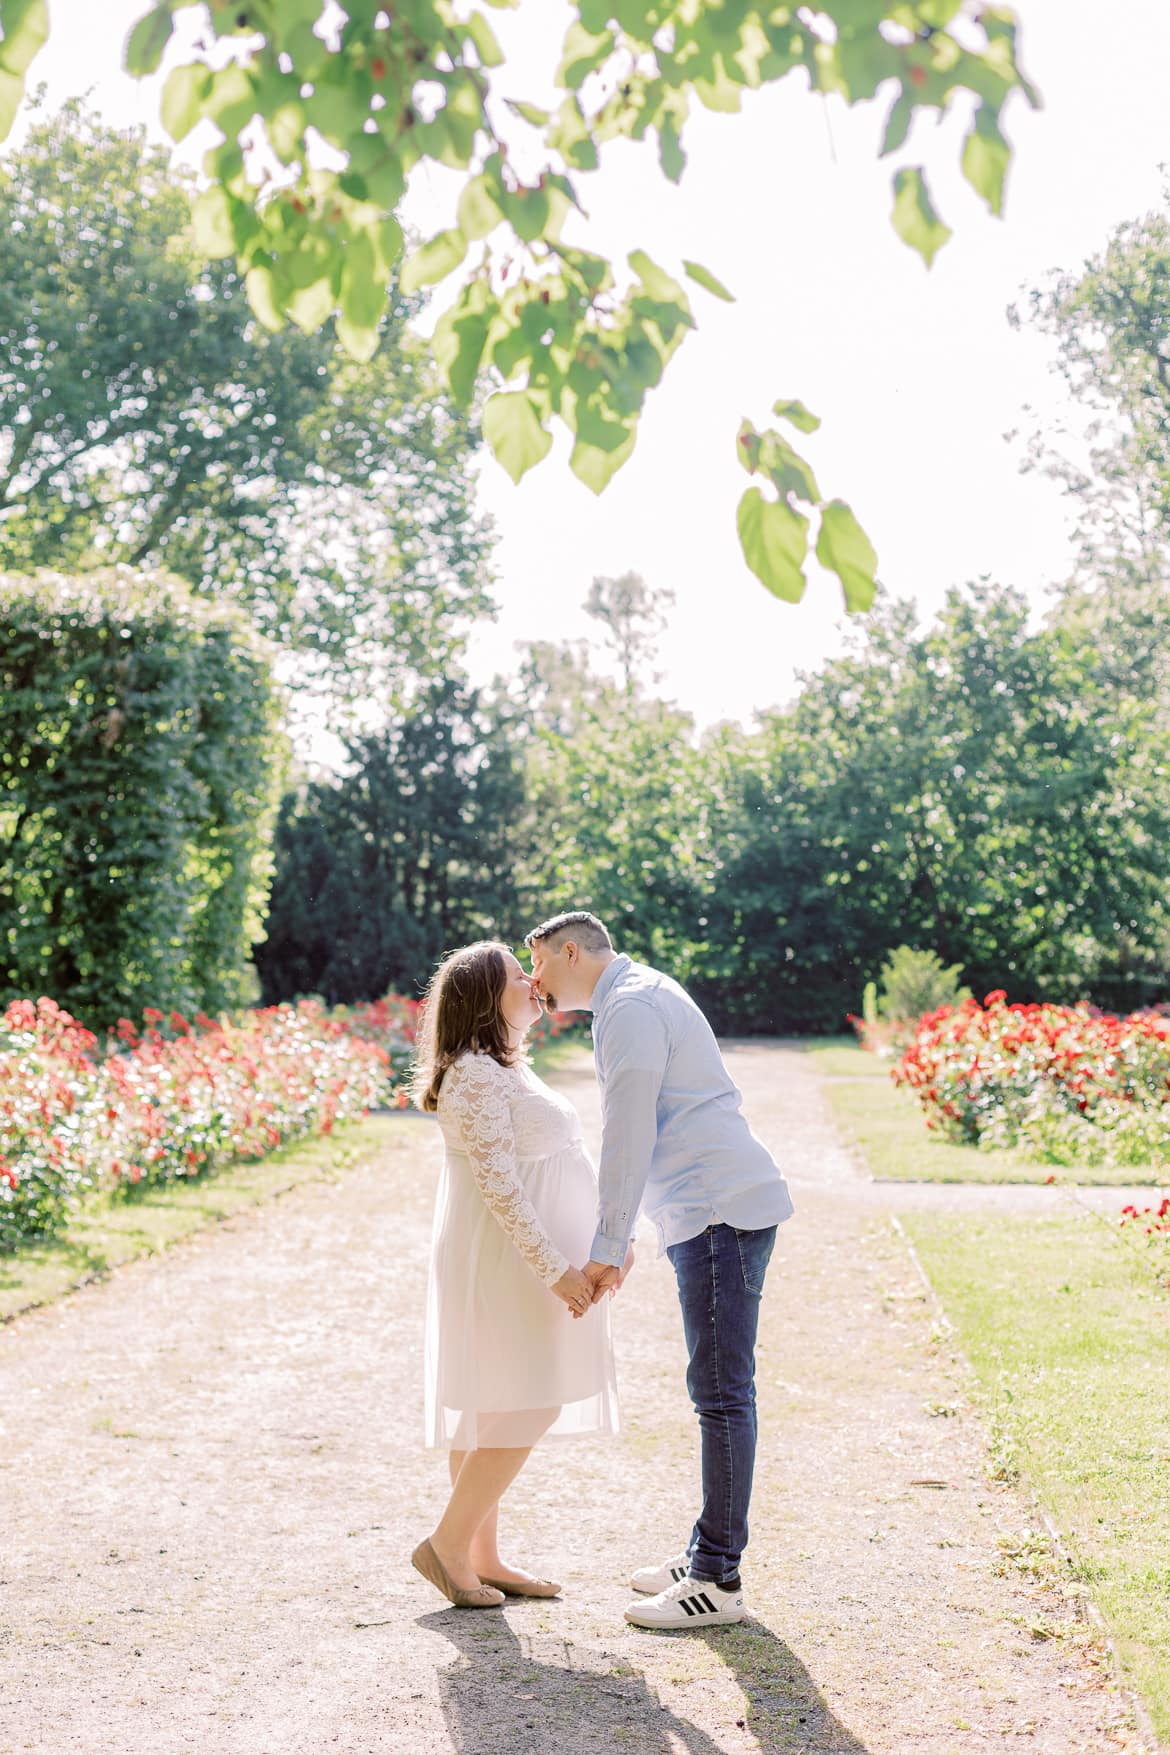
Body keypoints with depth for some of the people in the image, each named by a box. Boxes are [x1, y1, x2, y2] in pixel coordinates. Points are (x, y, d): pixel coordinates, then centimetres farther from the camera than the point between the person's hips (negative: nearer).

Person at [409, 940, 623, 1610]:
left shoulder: (505, 1069, 16)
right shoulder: (475, 1076, -17)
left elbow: (554, 1163, 20)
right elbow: (498, 1185, -23)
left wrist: (607, 1237, 15)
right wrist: (555, 1268, -24)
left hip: (527, 1263, 10)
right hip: (506, 1262, -10)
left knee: (491, 1412, 12)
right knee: (528, 1409, -8)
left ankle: (482, 1557, 17)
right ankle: (447, 1543, 1)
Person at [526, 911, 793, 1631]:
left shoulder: (630, 1009, -11)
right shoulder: (638, 997, 22)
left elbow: (629, 1140, -14)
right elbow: (638, 1140, 25)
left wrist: (607, 1247, -10)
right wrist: (616, 1239, 23)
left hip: (723, 1212, -11)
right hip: (711, 1213, 11)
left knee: (723, 1391, -8)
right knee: (717, 1389, 12)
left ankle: (717, 1582, -4)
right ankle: (709, 1556, 19)